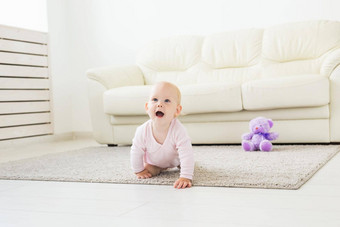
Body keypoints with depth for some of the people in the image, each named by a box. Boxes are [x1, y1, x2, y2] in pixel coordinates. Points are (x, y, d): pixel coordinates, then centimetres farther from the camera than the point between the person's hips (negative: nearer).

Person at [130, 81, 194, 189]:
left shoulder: (178, 130, -44)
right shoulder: (142, 131, -37)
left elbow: (186, 154, -44)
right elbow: (136, 152, -20)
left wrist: (186, 177, -51)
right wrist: (139, 171, -9)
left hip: (174, 158, -1)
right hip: (154, 160, 1)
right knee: (150, 171, -10)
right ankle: (160, 168, 23)